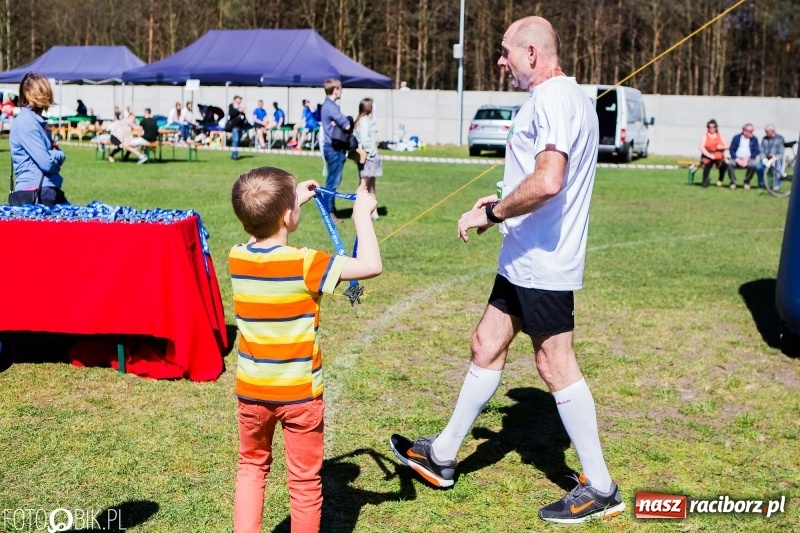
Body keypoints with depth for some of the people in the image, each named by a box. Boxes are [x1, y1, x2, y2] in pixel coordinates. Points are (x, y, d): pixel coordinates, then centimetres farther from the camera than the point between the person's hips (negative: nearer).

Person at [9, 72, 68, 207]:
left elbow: (50, 152, 20)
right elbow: (46, 163, -20)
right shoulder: (26, 122, -14)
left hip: (48, 189, 9)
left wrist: (56, 154, -2)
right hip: (35, 192, -9)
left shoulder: (37, 120, 15)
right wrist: (59, 154, 0)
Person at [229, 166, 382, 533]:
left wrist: (294, 200, 21)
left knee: (251, 465, 25)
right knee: (304, 480, 12)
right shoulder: (304, 263, -20)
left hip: (251, 391, 5)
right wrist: (362, 214, -10)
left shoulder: (236, 258, -4)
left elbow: (264, 235, 20)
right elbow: (371, 266, -21)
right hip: (300, 393, -4)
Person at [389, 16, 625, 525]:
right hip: (525, 259, 11)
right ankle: (444, 455, 29)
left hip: (542, 262, -11)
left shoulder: (553, 99, -18)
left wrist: (491, 212, -19)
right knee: (487, 346, 15)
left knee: (556, 365, -2)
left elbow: (547, 181, -32)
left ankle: (600, 490, 11)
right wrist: (504, 205, 18)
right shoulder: (565, 97, 16)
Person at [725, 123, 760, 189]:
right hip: (737, 158, 0)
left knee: (753, 165, -33)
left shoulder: (754, 139, 7)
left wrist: (747, 159, -14)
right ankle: (733, 182, -15)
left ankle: (747, 182, -8)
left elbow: (756, 151, 1)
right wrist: (737, 159, -13)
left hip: (748, 159, 0)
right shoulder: (736, 137, 7)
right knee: (730, 164, -32)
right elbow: (732, 149, 3)